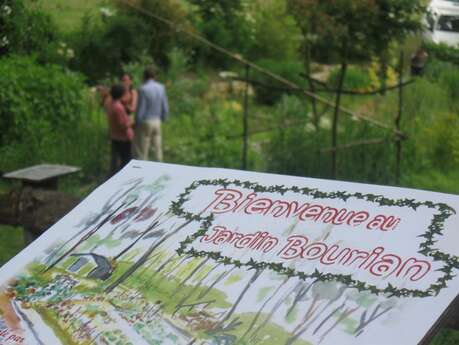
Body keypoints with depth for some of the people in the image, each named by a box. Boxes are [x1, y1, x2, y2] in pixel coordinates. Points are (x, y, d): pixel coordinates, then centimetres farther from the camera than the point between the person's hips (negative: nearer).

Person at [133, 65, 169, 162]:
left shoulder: (143, 89, -18)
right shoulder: (161, 88, -1)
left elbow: (141, 109, -16)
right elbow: (165, 107, 3)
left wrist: (136, 123, -4)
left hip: (145, 122, -5)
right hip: (157, 122, 5)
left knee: (141, 152, 3)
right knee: (158, 148, 13)